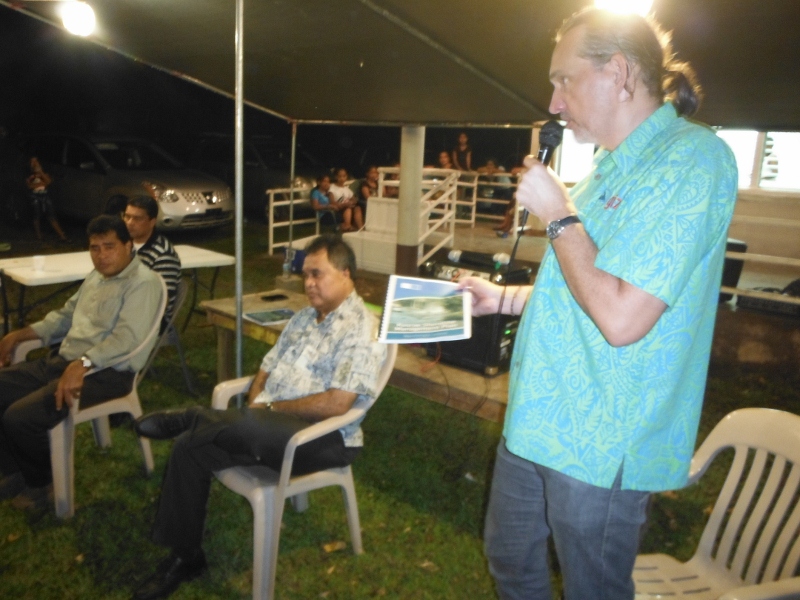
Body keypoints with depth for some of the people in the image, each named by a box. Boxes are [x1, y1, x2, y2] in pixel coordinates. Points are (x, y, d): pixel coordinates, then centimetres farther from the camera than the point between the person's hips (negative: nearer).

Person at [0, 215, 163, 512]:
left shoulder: (143, 283, -13)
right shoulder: (96, 277, 17)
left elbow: (126, 339, -25)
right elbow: (66, 315, 28)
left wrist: (82, 364, -37)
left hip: (105, 373, -10)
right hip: (62, 361, 10)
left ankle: (37, 482, 8)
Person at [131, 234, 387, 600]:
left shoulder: (361, 330, -14)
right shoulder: (303, 318, 14)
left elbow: (335, 405, -23)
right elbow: (266, 371, 15)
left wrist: (271, 408, -13)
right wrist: (253, 412, -5)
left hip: (320, 437, -8)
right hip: (269, 427, 8)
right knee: (191, 447, -12)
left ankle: (186, 419, 2)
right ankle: (185, 555, 1)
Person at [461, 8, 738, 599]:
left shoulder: (691, 159, -19)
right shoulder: (615, 166, 12)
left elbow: (620, 317, -28)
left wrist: (558, 213, -18)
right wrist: (502, 298, 12)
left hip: (599, 444, -9)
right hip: (539, 419, 9)